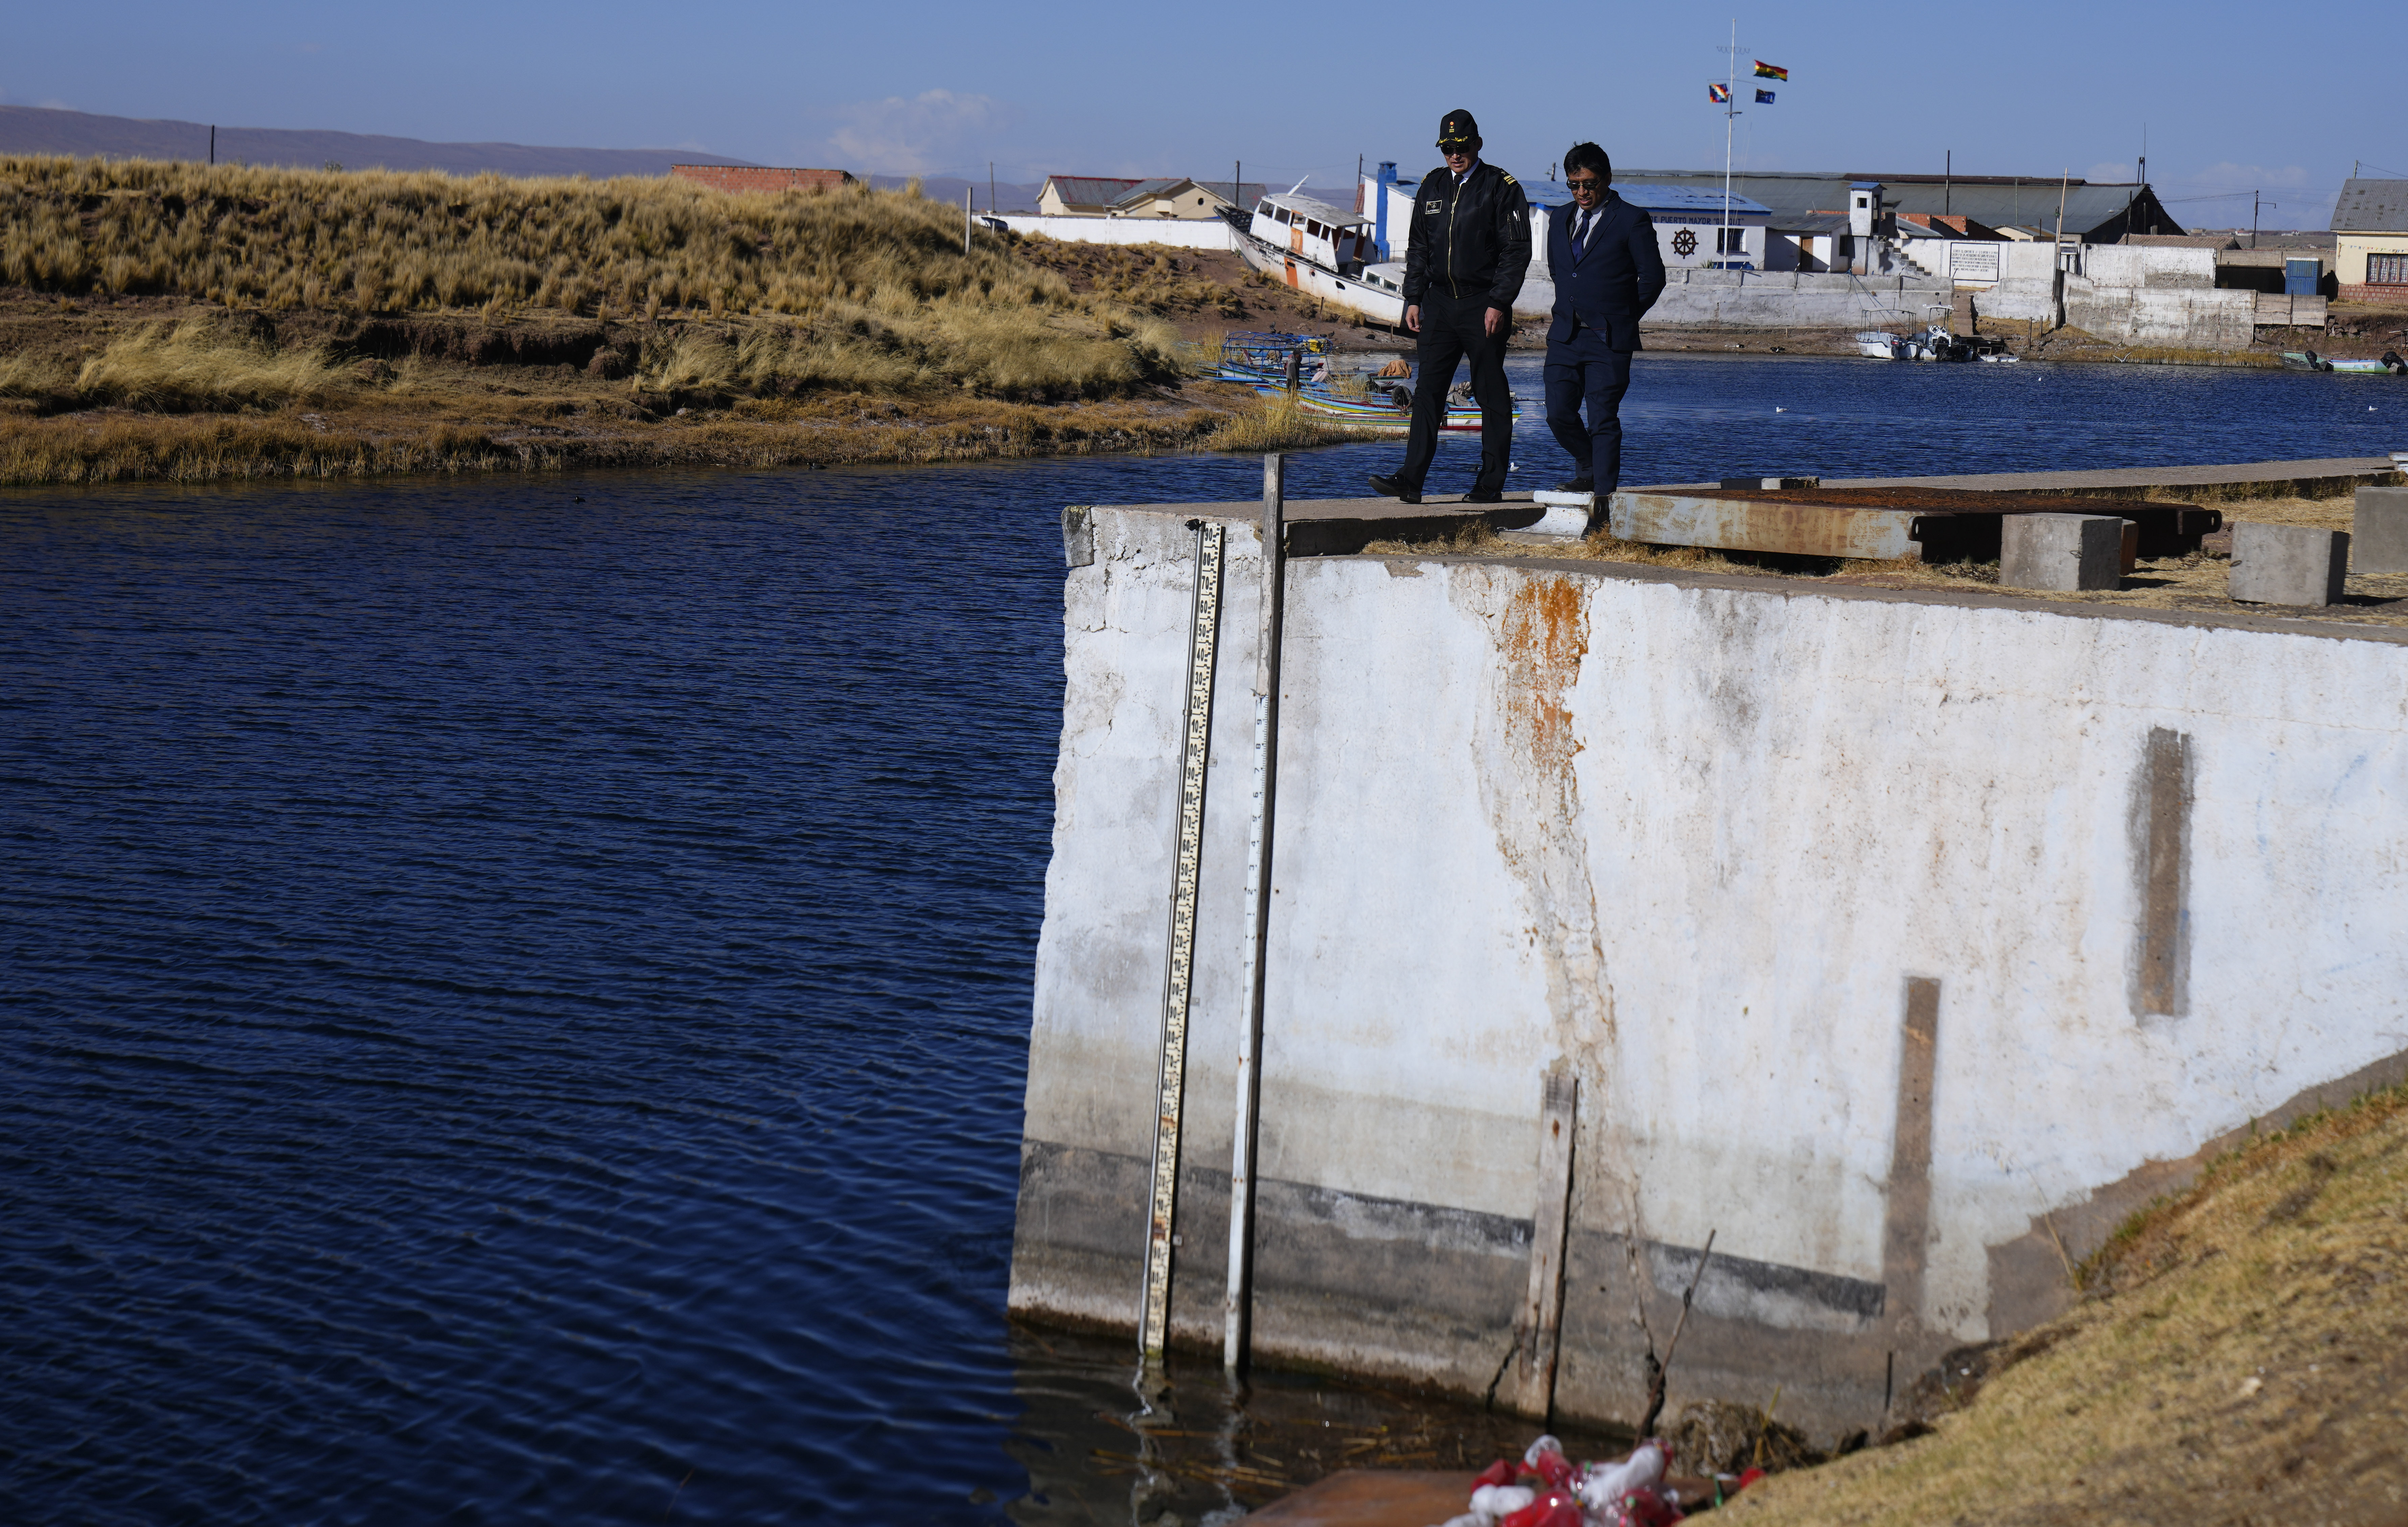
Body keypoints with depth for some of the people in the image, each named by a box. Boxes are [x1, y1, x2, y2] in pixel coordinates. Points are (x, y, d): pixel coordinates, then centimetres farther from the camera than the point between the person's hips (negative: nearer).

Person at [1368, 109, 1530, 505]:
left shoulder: (1502, 188, -4)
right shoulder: (1431, 187, 12)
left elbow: (1517, 252, -6)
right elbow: (1418, 248, 18)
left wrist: (1499, 304, -13)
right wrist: (1413, 299, 9)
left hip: (1484, 307, -5)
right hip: (1440, 303, 5)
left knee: (1492, 397, 2)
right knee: (1427, 391, -2)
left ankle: (1491, 485, 7)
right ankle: (1410, 479, -5)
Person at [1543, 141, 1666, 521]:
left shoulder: (1631, 222, -4)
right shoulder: (1560, 219, 13)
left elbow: (1653, 278, -3)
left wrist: (1623, 317, 3)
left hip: (1609, 340, -5)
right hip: (1565, 336, 5)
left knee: (1603, 420, -6)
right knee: (1559, 413, -1)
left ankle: (1603, 499, -2)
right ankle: (1591, 470, 24)